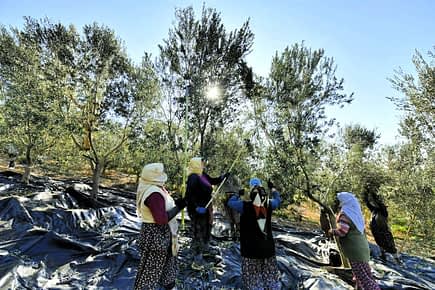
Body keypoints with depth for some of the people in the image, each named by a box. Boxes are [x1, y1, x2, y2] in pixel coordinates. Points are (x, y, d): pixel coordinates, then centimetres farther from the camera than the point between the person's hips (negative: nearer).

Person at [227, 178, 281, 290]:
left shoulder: (245, 206, -19)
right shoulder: (269, 205, -9)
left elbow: (230, 202, -3)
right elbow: (278, 200, 12)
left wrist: (238, 194, 13)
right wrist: (273, 188, 26)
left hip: (251, 247, -3)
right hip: (268, 246, 4)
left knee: (253, 275, 10)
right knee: (270, 272, 21)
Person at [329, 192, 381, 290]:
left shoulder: (345, 213, -17)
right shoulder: (355, 213, 10)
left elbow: (342, 231, -24)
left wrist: (332, 231, -7)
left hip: (355, 251, -10)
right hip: (362, 248, 10)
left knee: (363, 278, -4)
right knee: (367, 276, 21)